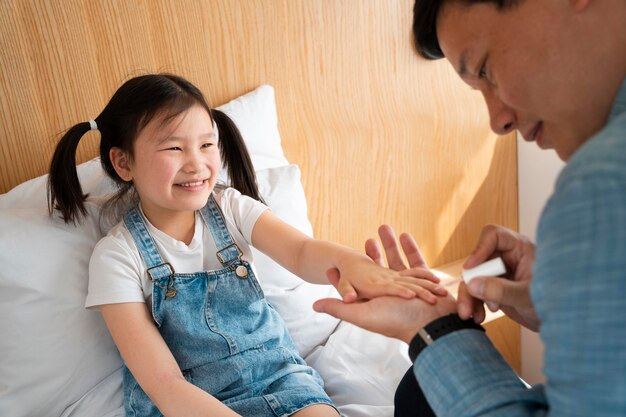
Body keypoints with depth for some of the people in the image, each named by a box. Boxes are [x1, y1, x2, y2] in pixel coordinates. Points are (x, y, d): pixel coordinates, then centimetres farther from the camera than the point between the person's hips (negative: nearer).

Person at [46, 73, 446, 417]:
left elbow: (302, 252, -20)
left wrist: (351, 262, -43)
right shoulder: (117, 257, -11)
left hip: (274, 370, 3)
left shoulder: (229, 207, -2)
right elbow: (164, 383, -17)